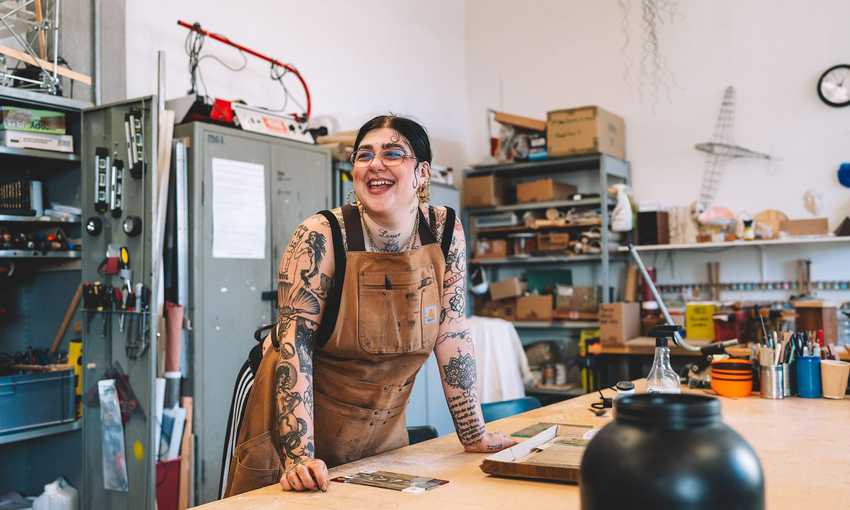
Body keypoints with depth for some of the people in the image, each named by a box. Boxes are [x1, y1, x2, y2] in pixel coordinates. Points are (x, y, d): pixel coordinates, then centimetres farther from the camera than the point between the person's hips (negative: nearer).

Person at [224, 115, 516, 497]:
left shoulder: (445, 232, -8)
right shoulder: (321, 236, -19)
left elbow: (452, 335, -4)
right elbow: (294, 342, -22)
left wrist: (474, 435, -3)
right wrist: (300, 455, -29)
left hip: (383, 431, 4)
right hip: (297, 424, -3)